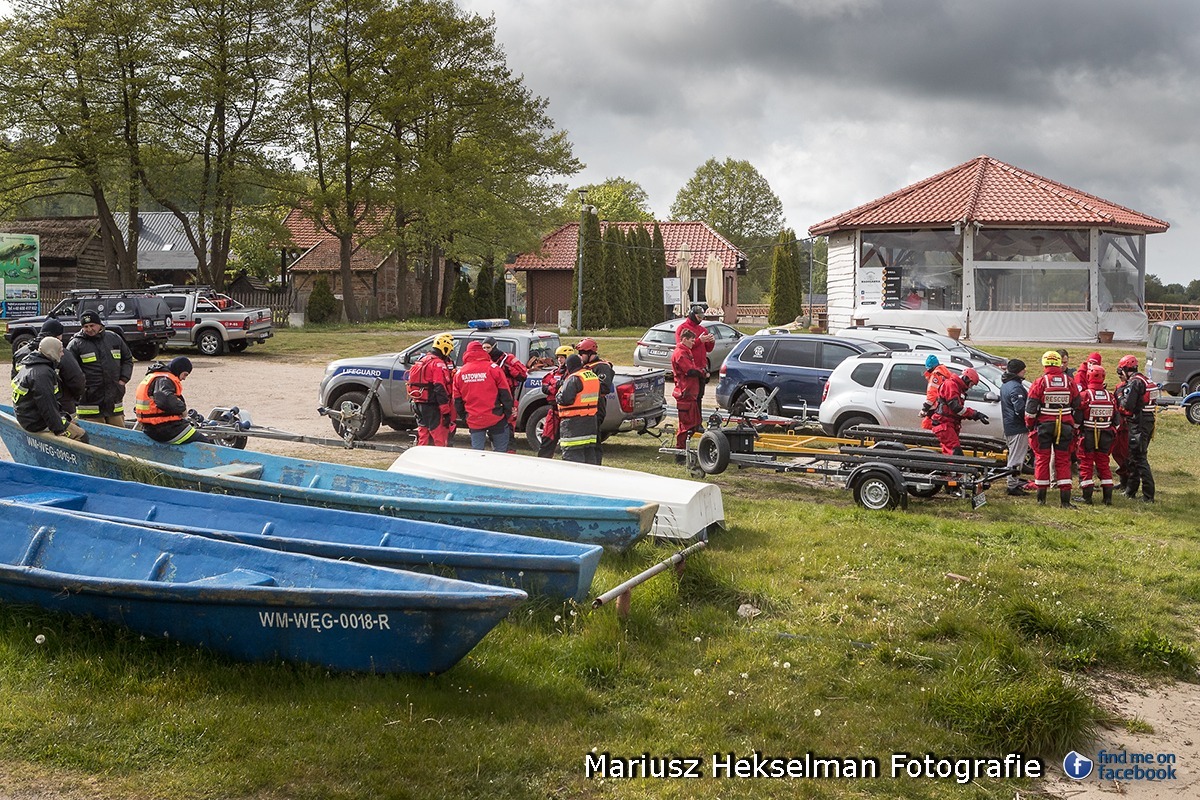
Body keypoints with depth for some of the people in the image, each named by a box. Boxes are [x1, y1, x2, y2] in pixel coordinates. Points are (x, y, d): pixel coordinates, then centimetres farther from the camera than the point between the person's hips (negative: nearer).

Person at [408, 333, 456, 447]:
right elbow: (440, 389, -19)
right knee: (440, 440, -6)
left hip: (418, 405, 9)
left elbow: (412, 384, 20)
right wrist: (446, 412, -17)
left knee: (423, 436, 16)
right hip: (432, 407, -9)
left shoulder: (421, 361, 15)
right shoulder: (438, 364, -14)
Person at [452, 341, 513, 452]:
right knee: (501, 451, 5)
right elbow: (505, 394, -4)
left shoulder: (460, 373, 6)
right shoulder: (493, 368, -7)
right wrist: (508, 413, 6)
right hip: (495, 418, -3)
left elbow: (457, 399, 13)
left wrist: (463, 417, 24)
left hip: (474, 421, 3)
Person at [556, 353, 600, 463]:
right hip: (591, 420, 9)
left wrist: (559, 394, -1)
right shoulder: (593, 376, 11)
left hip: (573, 422, -9)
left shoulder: (574, 379, -16)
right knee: (589, 451, 16)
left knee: (572, 454, -7)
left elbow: (564, 399, -23)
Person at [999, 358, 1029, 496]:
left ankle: (1015, 481, 33)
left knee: (1015, 456, 22)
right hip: (1018, 428, -10)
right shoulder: (1015, 387, -20)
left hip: (1009, 426, 10)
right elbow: (1020, 408, -25)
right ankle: (1013, 486, -3)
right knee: (1016, 457, -5)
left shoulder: (1005, 385, 13)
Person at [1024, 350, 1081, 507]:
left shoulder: (1040, 382, -8)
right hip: (1065, 427, 2)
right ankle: (1065, 498, 2)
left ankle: (1041, 497, 9)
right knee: (1063, 461, 6)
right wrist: (1074, 426, 19)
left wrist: (1029, 425, 6)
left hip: (1044, 425, -2)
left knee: (1042, 459, 6)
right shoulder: (1069, 382, 2)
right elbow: (1077, 405, 9)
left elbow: (1030, 407, -8)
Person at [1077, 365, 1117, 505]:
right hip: (1105, 435, 4)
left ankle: (1087, 497, 3)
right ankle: (1108, 497, 11)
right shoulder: (1110, 396, 1)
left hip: (1087, 435, -4)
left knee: (1086, 465, 4)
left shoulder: (1084, 395, -13)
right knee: (1104, 465, 12)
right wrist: (1113, 435, 18)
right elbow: (1116, 419, 8)